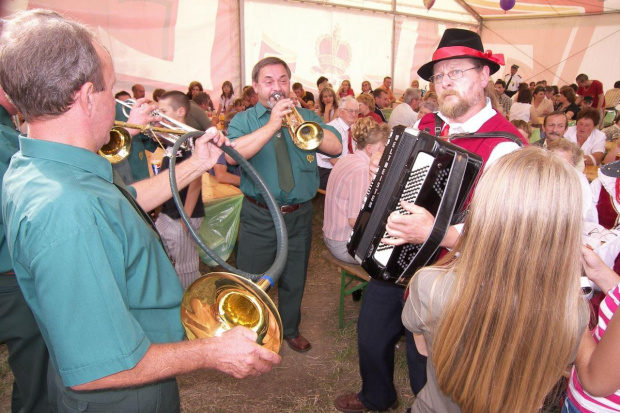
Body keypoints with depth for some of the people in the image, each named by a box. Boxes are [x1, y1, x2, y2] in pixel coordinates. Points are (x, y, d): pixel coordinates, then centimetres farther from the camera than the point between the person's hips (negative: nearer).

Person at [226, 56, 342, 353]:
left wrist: (300, 122, -20)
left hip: (299, 215, 3)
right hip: (259, 217, -2)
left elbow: (336, 147, -8)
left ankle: (290, 329, 42)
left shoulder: (305, 116, 6)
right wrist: (272, 125, -26)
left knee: (294, 279, 18)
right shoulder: (243, 121, -1)